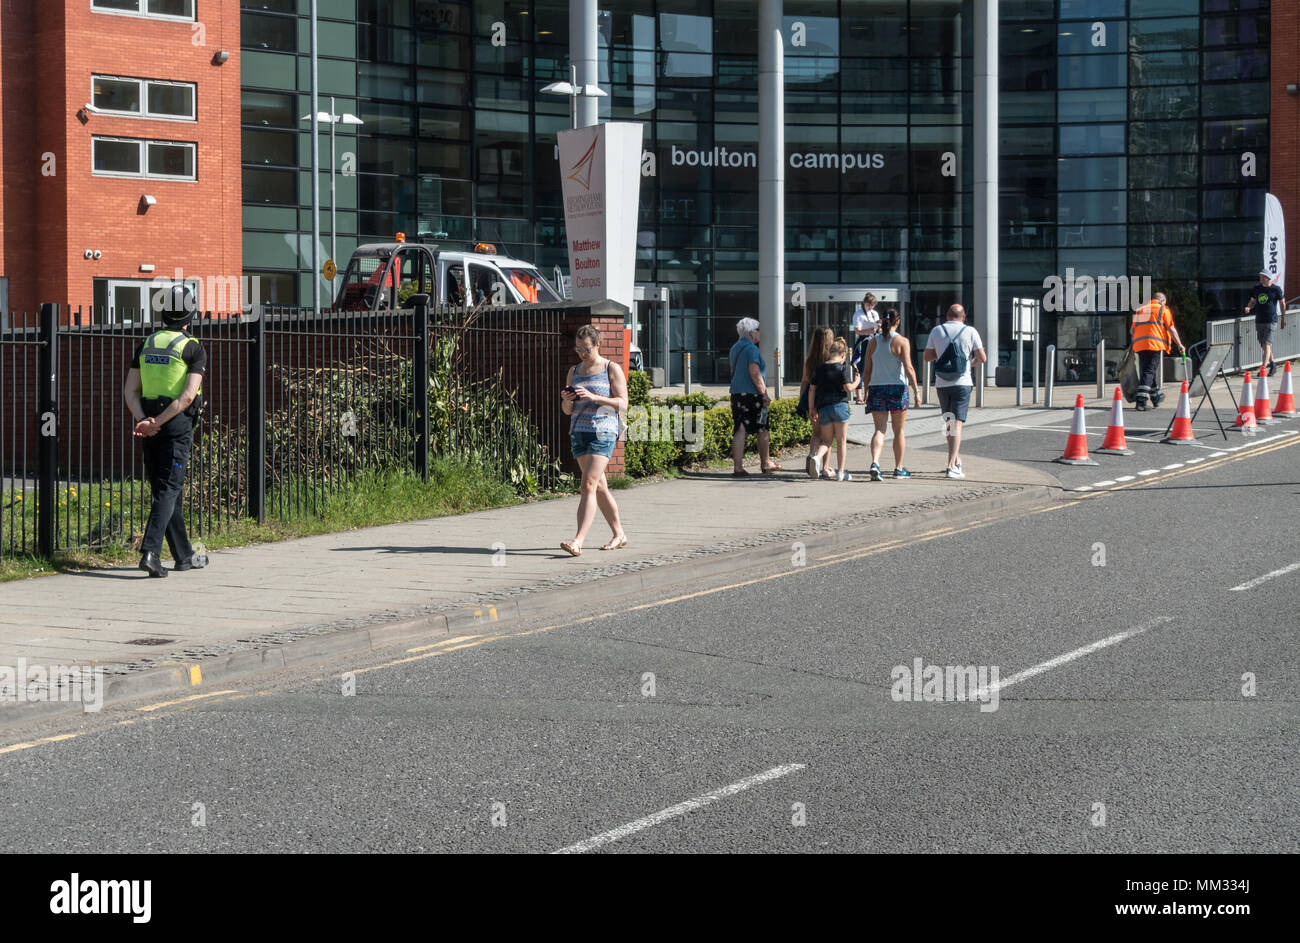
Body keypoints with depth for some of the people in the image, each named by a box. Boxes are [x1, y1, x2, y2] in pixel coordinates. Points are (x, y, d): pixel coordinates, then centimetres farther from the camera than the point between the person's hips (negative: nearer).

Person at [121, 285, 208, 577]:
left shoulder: (146, 345, 10)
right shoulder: (193, 349, -5)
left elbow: (130, 391, 3)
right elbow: (189, 395, -16)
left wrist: (143, 420, -7)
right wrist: (159, 422, -15)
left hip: (148, 424, 5)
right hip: (177, 424, -5)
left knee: (165, 489, 12)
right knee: (168, 489, -6)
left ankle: (183, 555, 21)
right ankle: (150, 552, -21)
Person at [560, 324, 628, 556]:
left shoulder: (612, 369, 1)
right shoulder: (574, 371, 16)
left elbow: (622, 404, -7)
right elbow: (567, 411, 17)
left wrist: (593, 397, -18)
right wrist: (567, 400, -7)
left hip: (603, 432, -6)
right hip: (579, 432, 6)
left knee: (588, 485, -16)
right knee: (599, 486, 11)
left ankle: (578, 541, -24)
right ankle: (619, 535, 24)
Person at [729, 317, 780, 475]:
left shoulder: (735, 348, 15)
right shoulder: (751, 348, -12)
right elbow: (754, 372, -19)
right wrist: (764, 394, -18)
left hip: (736, 394, 7)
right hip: (753, 393, -7)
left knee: (739, 431, 0)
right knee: (762, 430, 9)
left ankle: (738, 467, -9)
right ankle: (765, 464, 20)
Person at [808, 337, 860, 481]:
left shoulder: (819, 369, 10)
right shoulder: (843, 368, -4)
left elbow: (812, 390, 9)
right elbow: (848, 388, -10)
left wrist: (811, 409, 16)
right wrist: (857, 381, 10)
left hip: (823, 408, 4)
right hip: (839, 405, -4)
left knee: (826, 439, 13)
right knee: (841, 440, 6)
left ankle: (817, 457, -18)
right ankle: (841, 472, 8)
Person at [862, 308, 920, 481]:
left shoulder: (873, 342, 5)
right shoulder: (902, 341, -6)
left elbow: (867, 370, 6)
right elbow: (908, 368, -13)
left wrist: (866, 392, 13)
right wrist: (916, 391, -10)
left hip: (876, 388, 3)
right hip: (898, 388, -2)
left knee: (879, 429, -1)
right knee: (899, 431, 10)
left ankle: (875, 462, -23)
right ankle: (899, 468, 16)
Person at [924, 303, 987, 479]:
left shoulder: (937, 331, 4)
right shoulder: (970, 332, -2)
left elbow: (928, 356, 10)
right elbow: (983, 358, -1)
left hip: (941, 383, 3)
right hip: (962, 382, -3)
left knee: (949, 423, 18)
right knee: (957, 423, -6)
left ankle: (956, 460, 28)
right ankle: (952, 466, -16)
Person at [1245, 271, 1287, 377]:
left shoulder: (1276, 289, -3)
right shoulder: (1257, 289, 10)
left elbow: (1282, 304, 4)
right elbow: (1252, 301, 16)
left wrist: (1283, 319, 6)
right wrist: (1248, 307, -7)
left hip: (1270, 320, -6)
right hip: (1259, 320, 6)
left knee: (1267, 345, -14)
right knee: (1264, 345, 13)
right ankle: (1273, 366, 29)